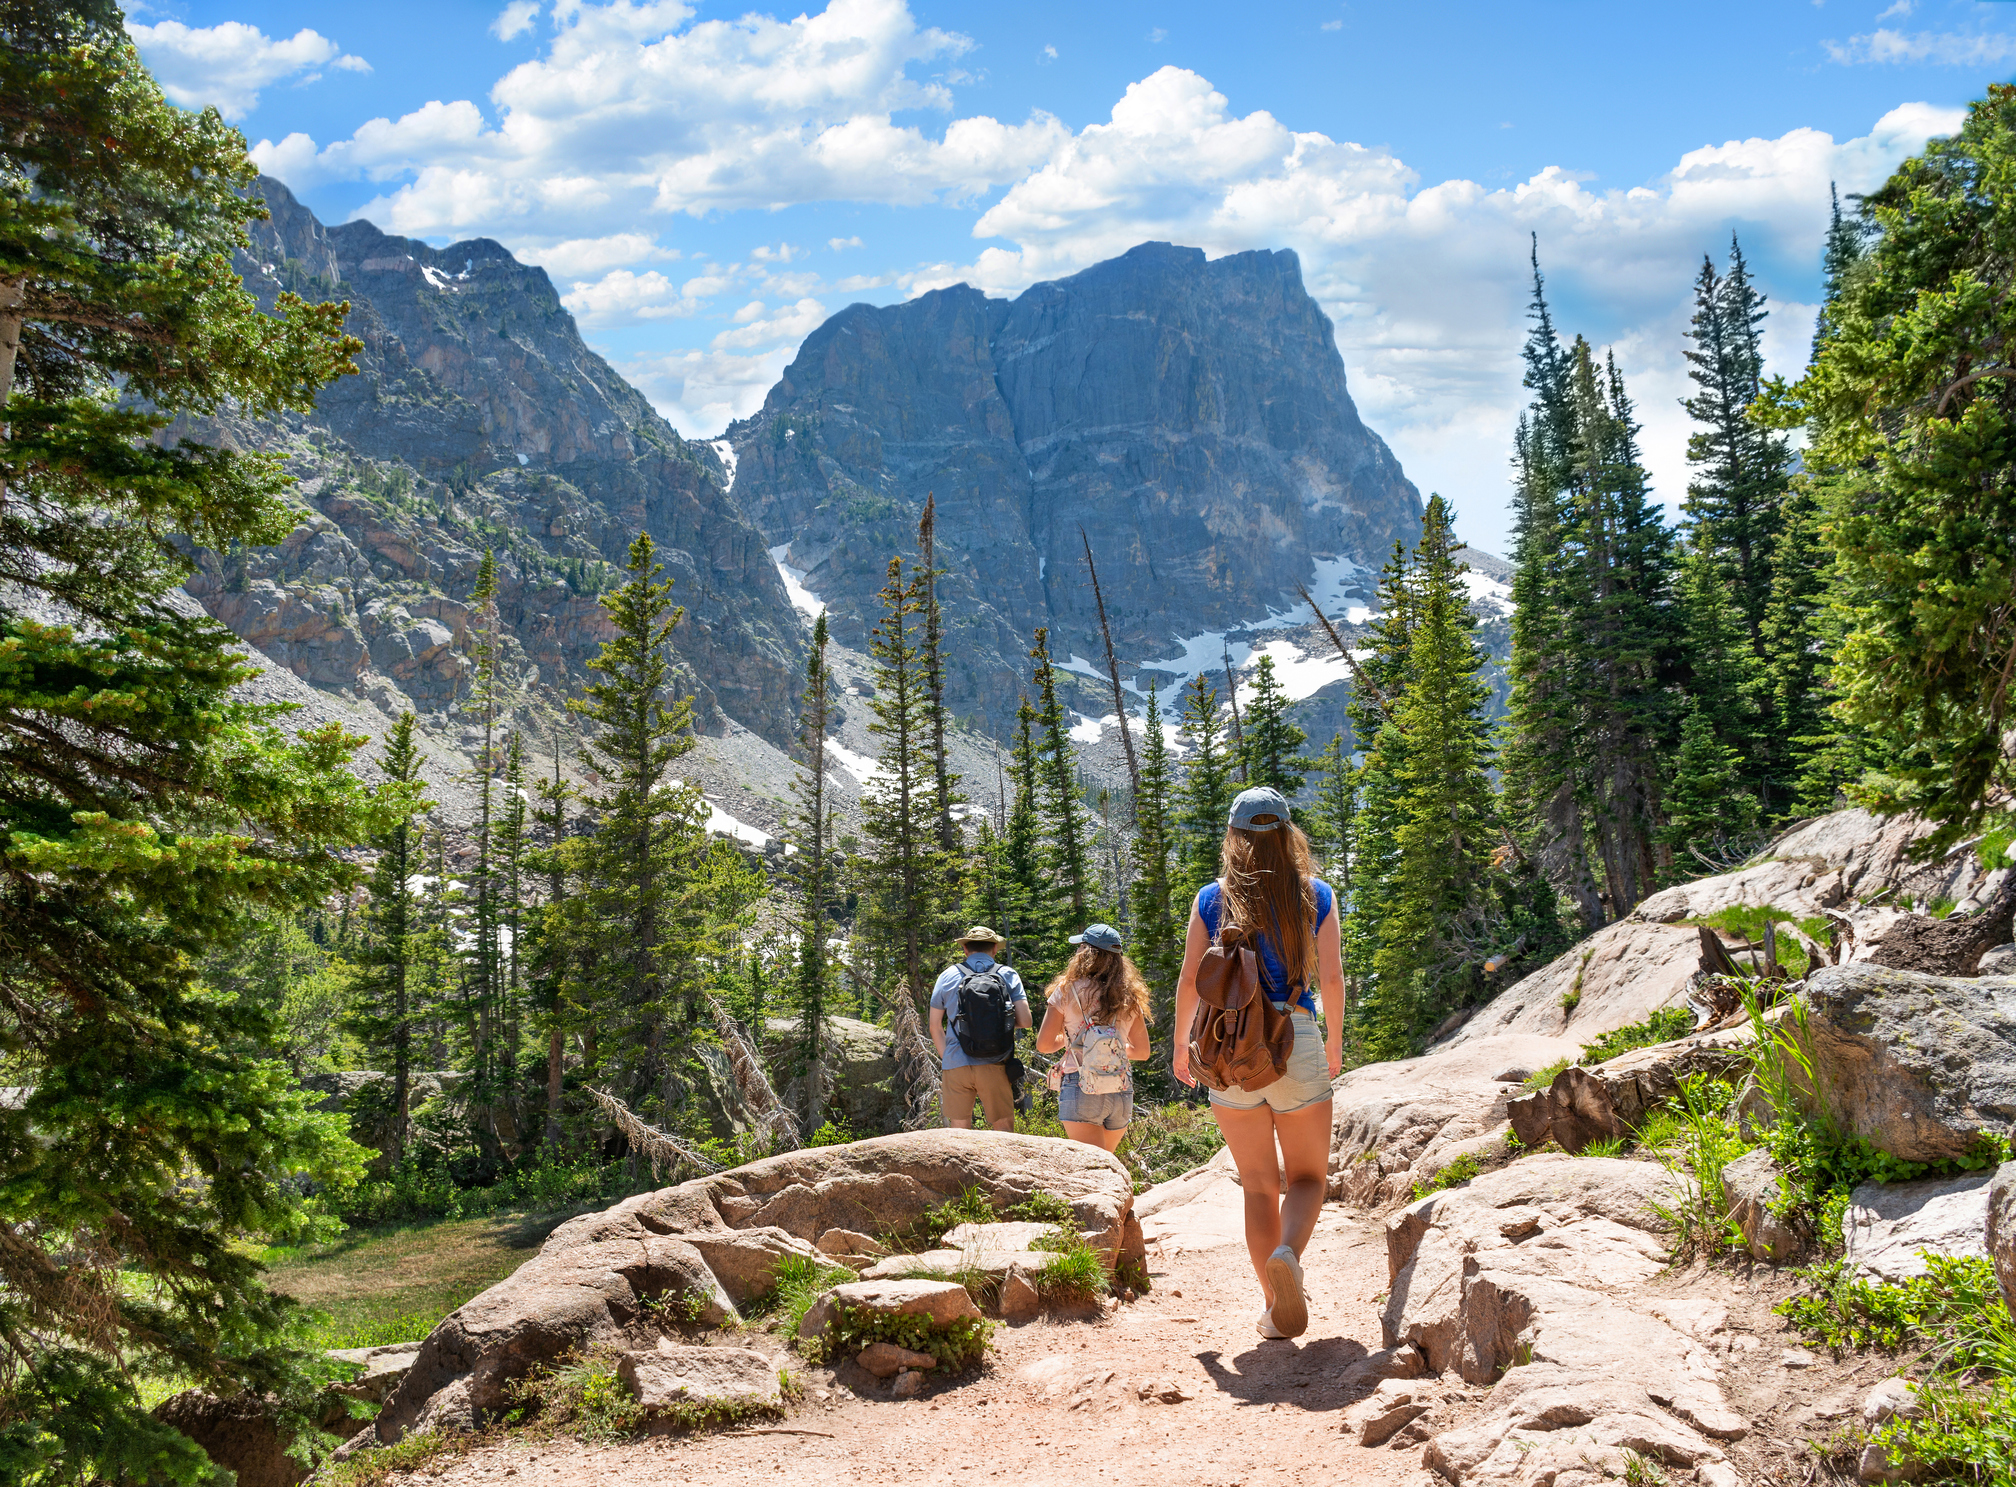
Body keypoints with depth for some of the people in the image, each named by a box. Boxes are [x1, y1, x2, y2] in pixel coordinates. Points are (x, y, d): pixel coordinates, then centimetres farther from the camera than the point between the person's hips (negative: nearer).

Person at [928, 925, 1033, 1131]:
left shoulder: (949, 976, 7)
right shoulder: (1008, 975, 5)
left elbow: (935, 1027, 9)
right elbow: (1024, 1020, -2)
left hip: (956, 1067, 1)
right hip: (994, 1067, -1)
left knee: (960, 1129, 8)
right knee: (1004, 1129, 6)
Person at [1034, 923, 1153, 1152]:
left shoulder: (1068, 990, -2)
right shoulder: (1129, 996, 7)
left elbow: (1043, 1044, 0)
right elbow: (1142, 1051, 15)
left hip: (1081, 1091, -4)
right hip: (1122, 1093, 4)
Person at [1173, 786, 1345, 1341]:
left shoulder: (1212, 899, 1)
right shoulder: (1317, 896, 1)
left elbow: (1190, 981, 0)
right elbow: (1331, 977, -1)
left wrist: (1180, 1046, 14)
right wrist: (1335, 1042, 14)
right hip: (1297, 1044, -1)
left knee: (1258, 1184, 12)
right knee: (1307, 1176, 12)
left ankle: (1278, 1306, 9)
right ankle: (1287, 1253, -19)